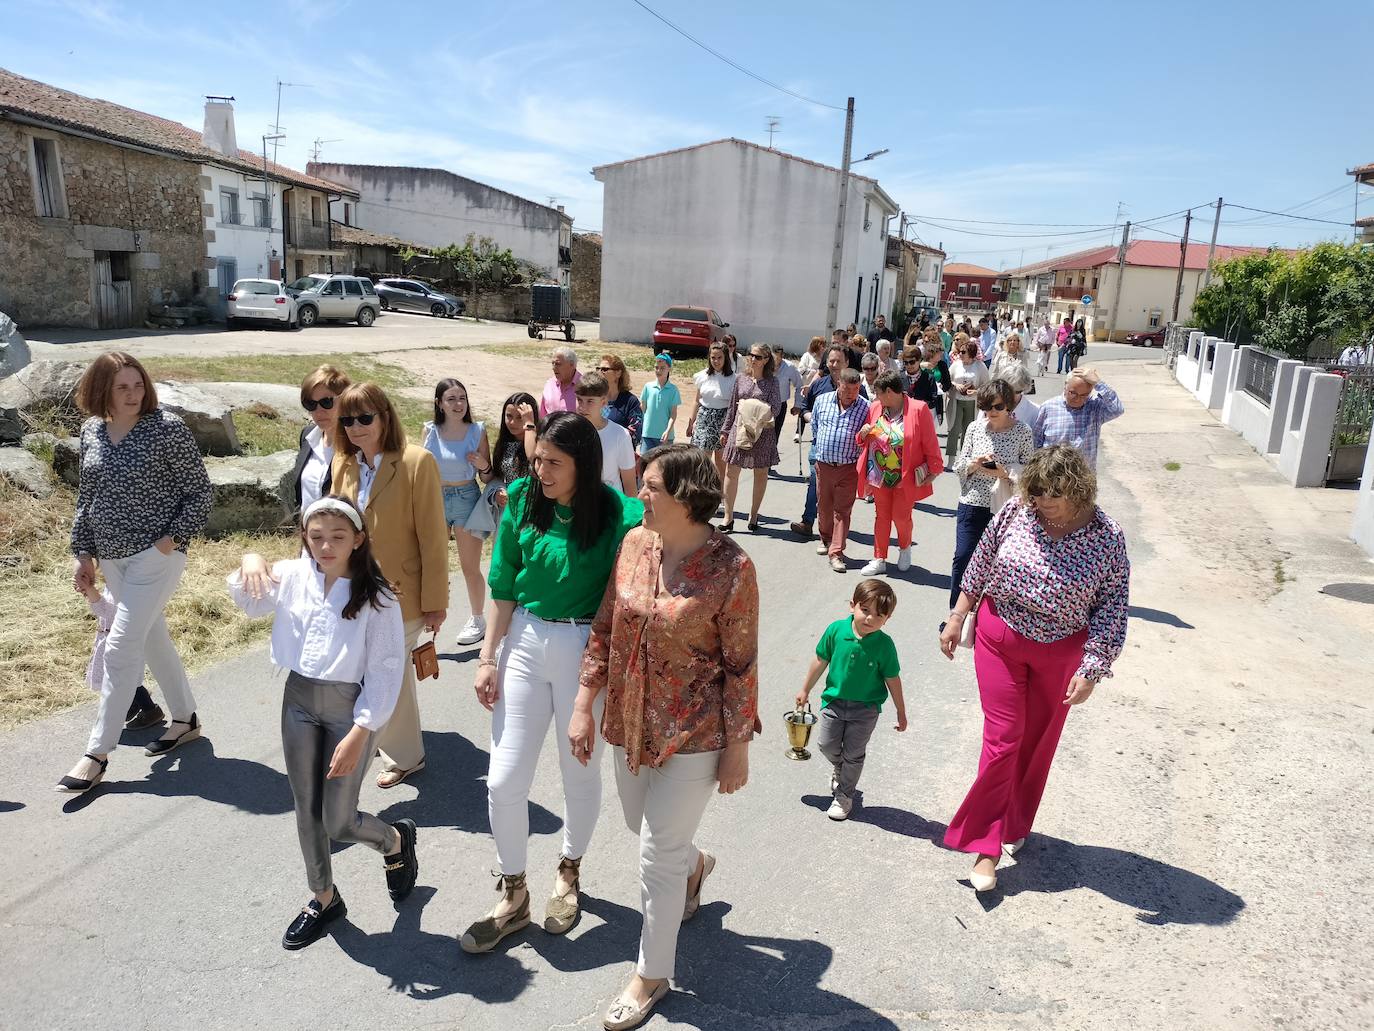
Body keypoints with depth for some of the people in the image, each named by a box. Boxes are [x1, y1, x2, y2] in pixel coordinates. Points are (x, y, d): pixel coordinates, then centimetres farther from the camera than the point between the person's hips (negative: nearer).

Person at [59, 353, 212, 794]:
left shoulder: (167, 427, -12)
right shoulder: (91, 431, 6)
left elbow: (199, 491, -8)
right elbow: (86, 496, 14)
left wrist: (172, 539, -16)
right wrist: (83, 552, 11)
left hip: (155, 554, -7)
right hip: (112, 556, 7)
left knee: (121, 647, -9)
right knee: (151, 637, 16)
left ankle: (97, 753, 0)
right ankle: (185, 719, 33)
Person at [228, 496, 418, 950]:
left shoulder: (376, 597, -17)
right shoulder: (293, 576, -4)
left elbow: (385, 672, -15)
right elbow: (250, 601, 5)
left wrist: (359, 734, -18)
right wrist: (249, 564, -18)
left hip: (348, 708, -5)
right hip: (299, 700, 5)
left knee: (338, 822, 3)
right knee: (306, 810, 15)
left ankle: (396, 839, 36)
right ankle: (323, 898, 36)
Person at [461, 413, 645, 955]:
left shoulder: (616, 513, -14)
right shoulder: (523, 501, -4)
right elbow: (503, 587, 2)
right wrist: (488, 658, 2)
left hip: (586, 649, -3)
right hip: (524, 642, 3)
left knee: (580, 773, 15)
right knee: (504, 781, 4)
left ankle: (569, 872, 43)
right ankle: (513, 895, 27)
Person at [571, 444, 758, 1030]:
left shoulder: (731, 567, -20)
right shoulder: (635, 542, -4)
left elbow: (740, 664, -14)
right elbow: (604, 629, 3)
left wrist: (737, 748, -10)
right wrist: (584, 706, 3)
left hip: (693, 733, -6)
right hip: (630, 719, 6)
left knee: (659, 853, 5)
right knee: (641, 823, 25)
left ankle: (651, 975, 30)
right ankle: (695, 864, 60)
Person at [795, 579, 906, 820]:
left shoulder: (884, 645, -18)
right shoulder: (836, 630, -15)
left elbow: (893, 680, -7)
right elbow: (820, 661, -1)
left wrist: (901, 713, 2)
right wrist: (805, 690, 9)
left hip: (865, 708, -2)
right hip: (834, 701, 2)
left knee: (853, 754, 10)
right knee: (826, 744, 10)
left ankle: (844, 795, 33)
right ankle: (838, 766, 45)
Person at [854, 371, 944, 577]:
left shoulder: (918, 409, -11)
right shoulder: (875, 408, 4)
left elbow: (930, 443, -8)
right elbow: (864, 441, 16)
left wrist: (934, 469, -7)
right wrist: (863, 434, -7)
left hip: (906, 477, -4)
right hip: (879, 475, 5)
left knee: (901, 516, 0)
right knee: (881, 516, 10)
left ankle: (905, 548, 32)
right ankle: (879, 560, 19)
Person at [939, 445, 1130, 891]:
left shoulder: (1108, 539, -15)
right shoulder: (1016, 510, -12)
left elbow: (1112, 610, -11)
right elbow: (980, 564, 0)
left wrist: (1091, 670, -15)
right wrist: (958, 617, 4)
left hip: (1060, 653, 0)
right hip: (999, 638, 0)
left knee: (1038, 741, 15)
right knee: (1002, 739, -2)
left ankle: (1016, 825, 38)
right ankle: (986, 845, 8)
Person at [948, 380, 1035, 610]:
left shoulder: (1022, 431, -5)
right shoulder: (975, 428, 2)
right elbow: (958, 467, 7)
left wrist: (1004, 473, -19)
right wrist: (974, 463, -14)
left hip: (1004, 507, -2)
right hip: (972, 504, 2)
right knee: (963, 557, 1)